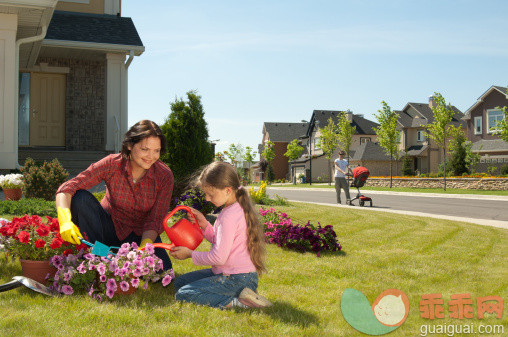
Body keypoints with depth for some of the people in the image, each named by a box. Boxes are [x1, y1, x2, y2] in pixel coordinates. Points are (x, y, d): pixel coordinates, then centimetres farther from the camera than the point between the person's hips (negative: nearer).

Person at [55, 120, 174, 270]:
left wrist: (143, 248, -34)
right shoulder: (112, 164, -20)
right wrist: (65, 221, -44)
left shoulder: (164, 176, -17)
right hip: (109, 227, 0)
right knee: (80, 197, -28)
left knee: (162, 269, -29)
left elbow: (155, 220, -15)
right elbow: (66, 189, -25)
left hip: (141, 235, 0)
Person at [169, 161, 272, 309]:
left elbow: (219, 257, -23)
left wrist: (190, 254, -9)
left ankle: (236, 302, -19)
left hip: (235, 279, -11)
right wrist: (204, 224, 5)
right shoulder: (237, 209, 10)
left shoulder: (229, 216, -21)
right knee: (180, 282, 17)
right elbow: (219, 240, 21)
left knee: (182, 295, -14)